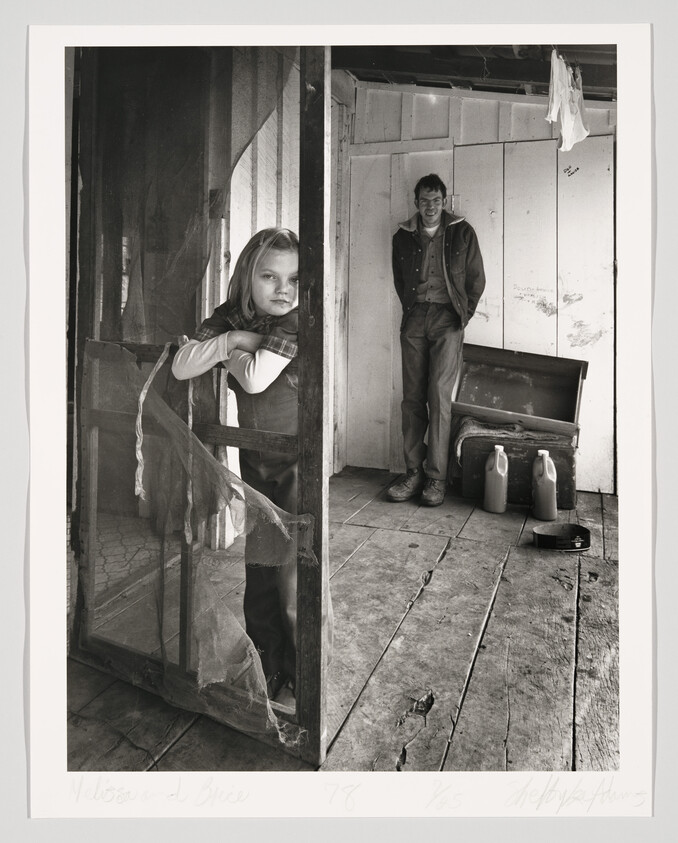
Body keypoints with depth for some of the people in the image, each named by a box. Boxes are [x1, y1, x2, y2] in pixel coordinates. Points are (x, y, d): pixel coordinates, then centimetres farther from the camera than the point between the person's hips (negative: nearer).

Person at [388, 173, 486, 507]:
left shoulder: (461, 232, 7)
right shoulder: (403, 236, 13)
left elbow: (476, 280, 9)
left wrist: (462, 316, 5)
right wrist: (412, 309, 12)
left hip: (447, 319, -2)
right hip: (414, 319, 3)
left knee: (439, 397, -11)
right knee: (412, 398, -2)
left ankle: (436, 478, -6)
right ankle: (413, 473, 4)